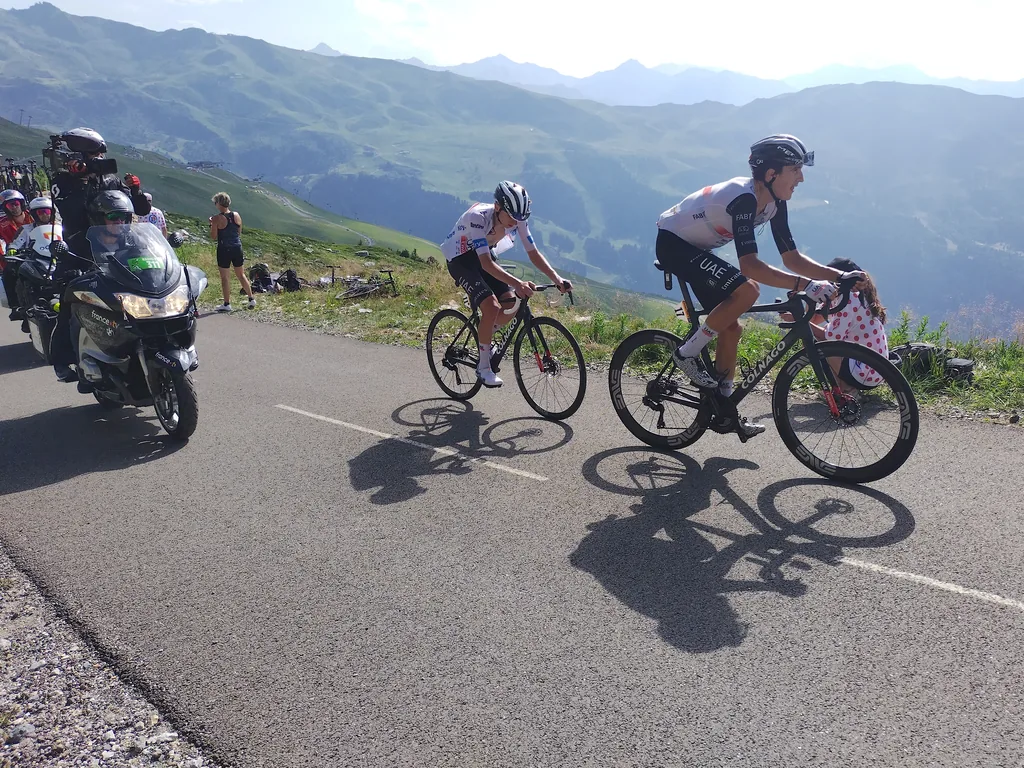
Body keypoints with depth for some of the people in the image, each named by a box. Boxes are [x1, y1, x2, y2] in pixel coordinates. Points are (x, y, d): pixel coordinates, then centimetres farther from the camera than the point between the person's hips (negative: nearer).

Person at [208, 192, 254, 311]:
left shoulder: (217, 218, -13)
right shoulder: (237, 215, 1)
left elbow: (213, 237, -8)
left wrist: (211, 224, 4)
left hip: (224, 250, -5)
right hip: (237, 248, 5)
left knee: (225, 277, 4)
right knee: (241, 275, 18)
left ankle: (227, 304, 10)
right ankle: (251, 299, 22)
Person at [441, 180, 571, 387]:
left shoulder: (517, 219, -17)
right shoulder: (479, 217, -34)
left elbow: (534, 253, -14)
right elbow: (486, 263, -41)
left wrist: (557, 279, -28)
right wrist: (517, 284, -52)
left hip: (485, 255, 6)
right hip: (460, 259, -6)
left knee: (512, 306, -7)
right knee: (491, 306, -24)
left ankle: (484, 340, 21)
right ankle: (483, 367, -10)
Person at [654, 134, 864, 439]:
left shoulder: (774, 202, -3)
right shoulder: (743, 198, -30)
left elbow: (792, 258, -1)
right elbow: (749, 265, -40)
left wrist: (839, 275, -13)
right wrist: (805, 285, -45)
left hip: (694, 247, 9)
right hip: (673, 243, -9)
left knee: (731, 327, 5)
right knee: (747, 290, -27)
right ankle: (687, 353, -11)